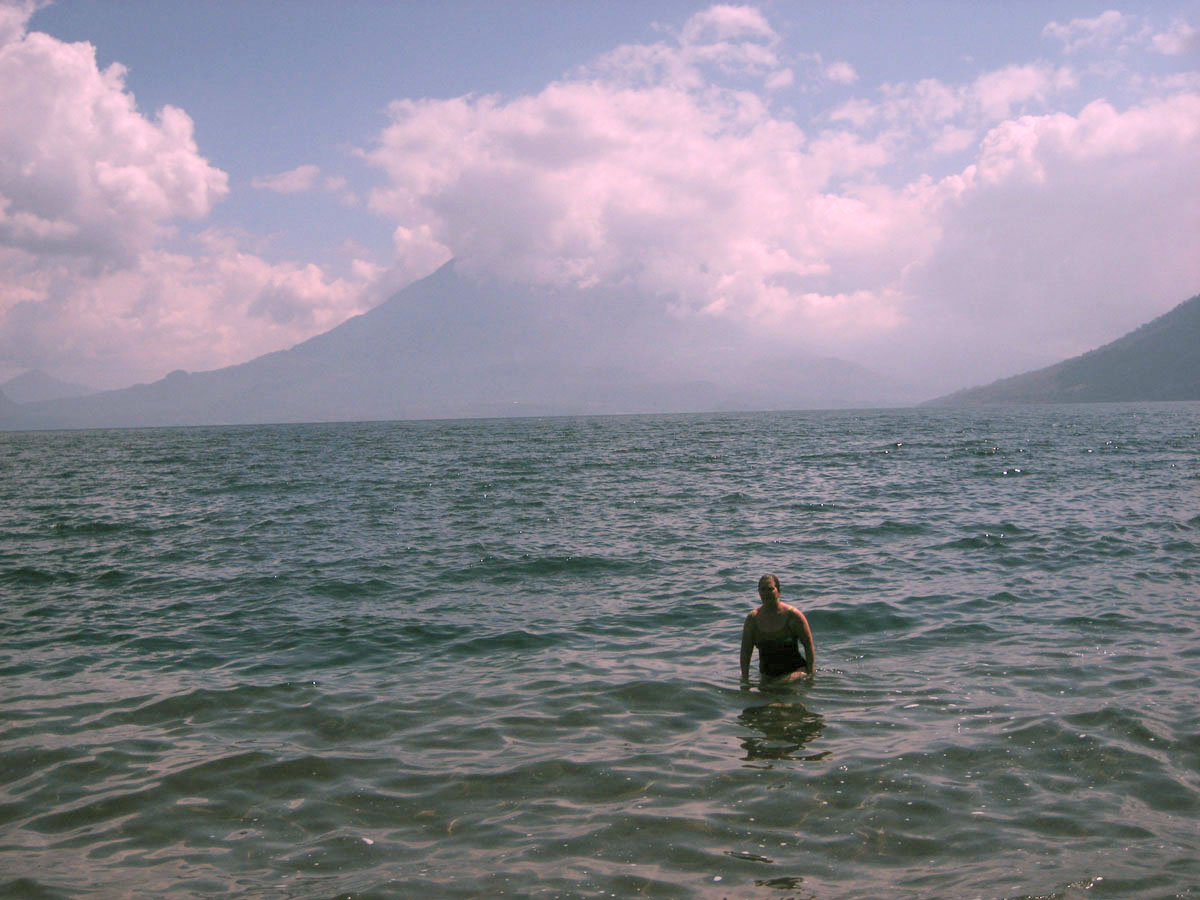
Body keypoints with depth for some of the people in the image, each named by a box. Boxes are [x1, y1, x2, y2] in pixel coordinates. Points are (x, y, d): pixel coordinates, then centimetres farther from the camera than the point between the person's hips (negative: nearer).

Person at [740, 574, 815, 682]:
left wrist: (810, 674, -11)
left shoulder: (792, 615, -8)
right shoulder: (752, 618, 0)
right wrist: (744, 677, -4)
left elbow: (809, 645, -5)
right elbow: (745, 651, 3)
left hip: (794, 670, -4)